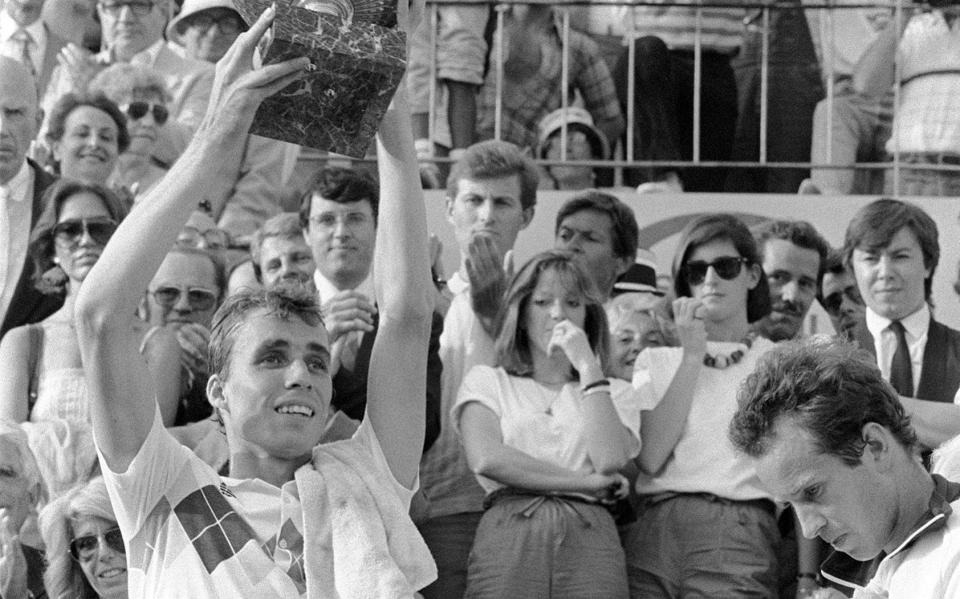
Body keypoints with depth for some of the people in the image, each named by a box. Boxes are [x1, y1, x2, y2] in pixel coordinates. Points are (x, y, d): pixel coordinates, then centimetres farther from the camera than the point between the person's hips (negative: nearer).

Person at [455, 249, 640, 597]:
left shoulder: (614, 392, 20)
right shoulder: (487, 381, 17)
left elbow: (610, 462, 0)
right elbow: (486, 458, -1)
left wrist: (589, 369, 3)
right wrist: (588, 483, 0)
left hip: (590, 533, 1)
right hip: (509, 530, -1)